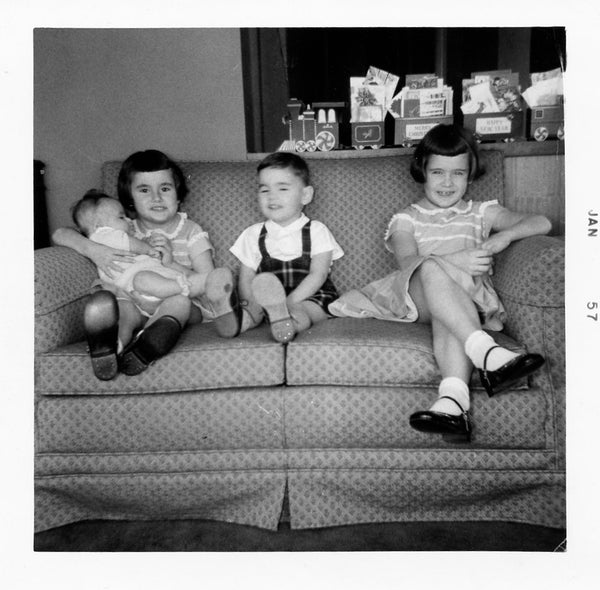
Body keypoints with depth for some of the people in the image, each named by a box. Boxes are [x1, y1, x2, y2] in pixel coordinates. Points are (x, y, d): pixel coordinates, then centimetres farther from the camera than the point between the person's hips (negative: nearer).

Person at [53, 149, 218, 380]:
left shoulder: (191, 232, 7)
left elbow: (208, 285, -2)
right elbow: (60, 234, 9)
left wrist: (171, 263, -16)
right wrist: (93, 250, -12)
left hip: (180, 308, -1)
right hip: (135, 306, 2)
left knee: (180, 300, -37)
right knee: (101, 300, -32)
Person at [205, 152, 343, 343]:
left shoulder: (316, 231, 7)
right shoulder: (254, 234, 14)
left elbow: (318, 275, -5)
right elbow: (245, 280, 9)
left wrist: (290, 301, -22)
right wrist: (251, 304, -15)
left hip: (310, 297, -2)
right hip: (265, 302, 3)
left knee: (299, 312, -36)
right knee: (253, 309, -30)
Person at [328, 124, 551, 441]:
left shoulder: (482, 213, 24)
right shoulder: (406, 219, 18)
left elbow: (542, 222, 12)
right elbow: (407, 262, -5)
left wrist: (504, 236, -11)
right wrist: (453, 260, -25)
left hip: (469, 297, 1)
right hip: (417, 294, -1)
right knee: (430, 270, -36)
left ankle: (452, 397, -55)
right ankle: (486, 352, -50)